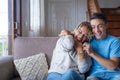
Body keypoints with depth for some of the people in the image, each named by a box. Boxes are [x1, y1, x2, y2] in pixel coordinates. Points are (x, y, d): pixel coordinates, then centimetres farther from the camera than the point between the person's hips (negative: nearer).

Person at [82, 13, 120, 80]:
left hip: (113, 73, 0)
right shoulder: (89, 41, 8)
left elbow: (113, 66, -9)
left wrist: (92, 54, -13)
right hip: (95, 74, 0)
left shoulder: (114, 41, 1)